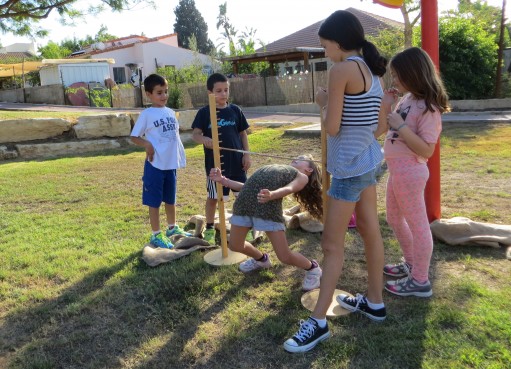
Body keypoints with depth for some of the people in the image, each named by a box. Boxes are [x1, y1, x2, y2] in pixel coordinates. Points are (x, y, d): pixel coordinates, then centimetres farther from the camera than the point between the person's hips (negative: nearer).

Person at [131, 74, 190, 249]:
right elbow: (134, 137, -7)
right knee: (154, 201, 6)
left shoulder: (170, 112, 8)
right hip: (155, 165, -6)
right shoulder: (146, 114, -9)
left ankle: (173, 227, 38)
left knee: (171, 199, 20)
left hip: (171, 164, 6)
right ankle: (156, 235, 18)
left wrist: (180, 156, 10)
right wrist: (147, 144, -24)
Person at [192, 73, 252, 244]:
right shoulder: (204, 112, -4)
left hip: (236, 161, 2)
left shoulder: (235, 110, 3)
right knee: (213, 197, 10)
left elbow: (243, 133, 9)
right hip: (214, 163, -2)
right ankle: (209, 228, 26)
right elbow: (195, 134, -9)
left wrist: (247, 154, 3)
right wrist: (204, 139, -31)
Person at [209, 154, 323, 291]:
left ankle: (312, 268, 25)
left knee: (285, 257, -6)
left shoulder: (302, 177, 16)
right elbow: (249, 186, 29)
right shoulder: (274, 169, 35)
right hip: (244, 199, 7)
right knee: (235, 246, 14)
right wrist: (222, 180, 18)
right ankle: (261, 259, 43)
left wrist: (271, 195, -28)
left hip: (269, 204, -6)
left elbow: (289, 189, -7)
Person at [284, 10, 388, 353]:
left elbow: (331, 127, -18)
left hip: (350, 166, -9)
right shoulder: (373, 71, 10)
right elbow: (376, 124, 14)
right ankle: (375, 302, 31)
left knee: (332, 244, -3)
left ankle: (319, 322, 7)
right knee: (371, 232, 16)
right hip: (369, 159, 9)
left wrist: (323, 102, -1)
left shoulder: (342, 69, -16)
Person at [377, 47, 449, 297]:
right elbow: (385, 128, 16)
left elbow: (427, 150, -23)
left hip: (409, 172, -10)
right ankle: (411, 264, 39)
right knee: (394, 219, 21)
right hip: (396, 170, 10)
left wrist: (402, 127, -26)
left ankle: (420, 282, 16)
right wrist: (385, 105, 2)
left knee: (417, 224, 2)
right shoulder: (406, 100, 7)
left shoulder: (428, 108, -18)